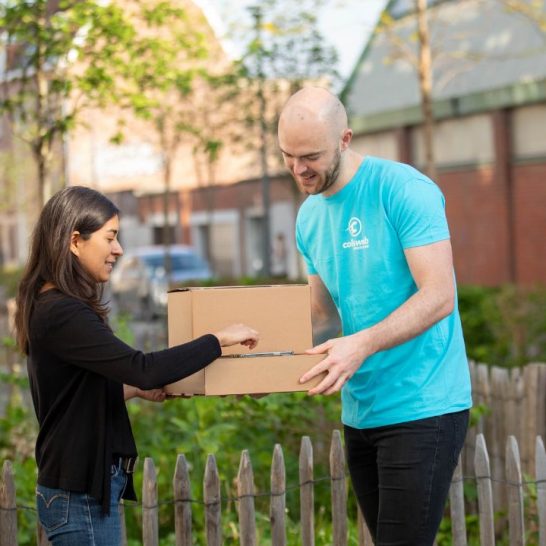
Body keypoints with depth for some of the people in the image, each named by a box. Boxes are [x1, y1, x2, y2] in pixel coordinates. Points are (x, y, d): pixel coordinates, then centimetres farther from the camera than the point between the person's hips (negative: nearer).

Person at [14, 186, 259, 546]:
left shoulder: (50, 307, 10)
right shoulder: (63, 315, -20)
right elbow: (144, 368, -28)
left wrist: (135, 389, 9)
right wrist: (220, 340, -18)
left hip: (81, 485, 10)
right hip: (80, 496, -10)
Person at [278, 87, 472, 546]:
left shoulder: (404, 190, -13)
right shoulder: (309, 217, 10)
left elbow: (439, 297, -19)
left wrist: (362, 344, -31)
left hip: (422, 409, -7)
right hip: (359, 413, 7)